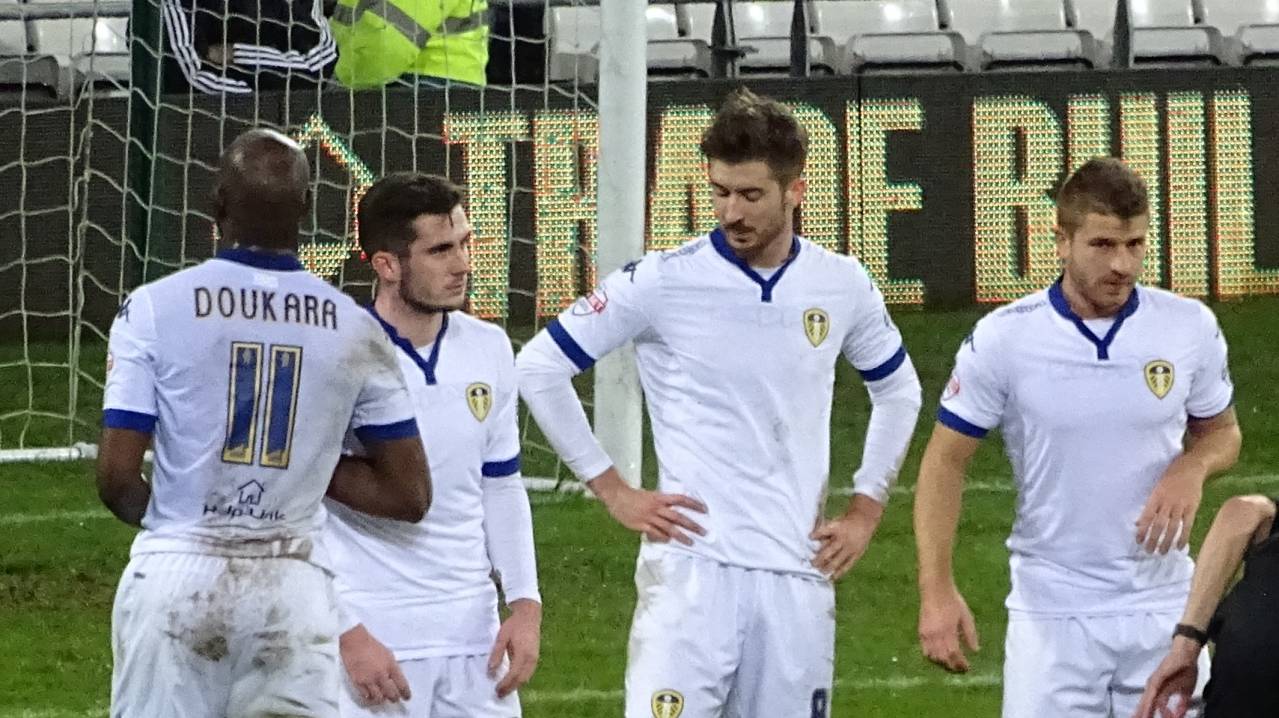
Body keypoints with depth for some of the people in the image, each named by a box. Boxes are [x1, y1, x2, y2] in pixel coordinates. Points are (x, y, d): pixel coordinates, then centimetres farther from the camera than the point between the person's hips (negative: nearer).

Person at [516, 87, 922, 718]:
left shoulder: (842, 287, 6)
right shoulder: (663, 282, -5)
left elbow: (898, 391, 24)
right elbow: (539, 366, 1)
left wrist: (866, 508, 15)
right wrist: (611, 490, 0)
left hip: (797, 573, 4)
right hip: (692, 565, -4)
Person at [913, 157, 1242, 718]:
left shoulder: (1190, 327, -1)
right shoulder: (1002, 338, -7)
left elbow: (1221, 431, 15)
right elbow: (945, 462, -2)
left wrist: (1191, 468, -10)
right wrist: (936, 591, -12)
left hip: (1163, 607, 2)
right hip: (1051, 614, -2)